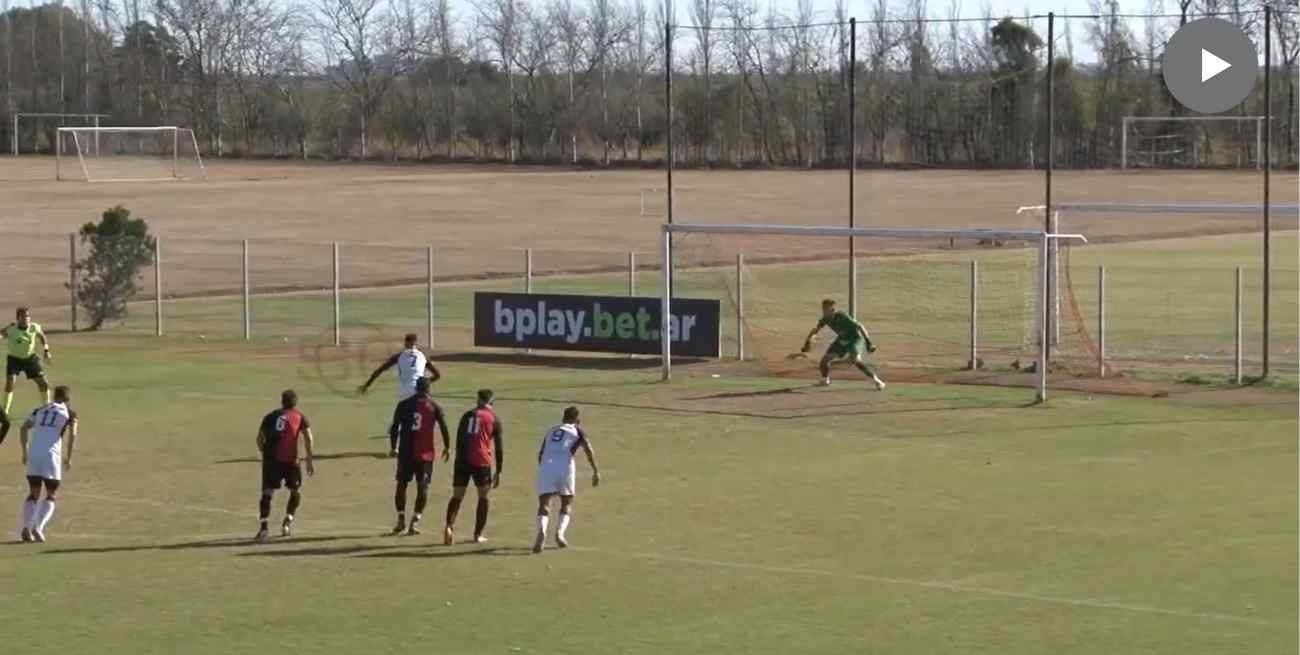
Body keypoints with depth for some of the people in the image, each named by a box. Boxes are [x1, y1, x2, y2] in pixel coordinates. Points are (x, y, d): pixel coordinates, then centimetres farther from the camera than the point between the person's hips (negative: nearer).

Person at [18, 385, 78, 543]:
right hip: (51, 455, -4)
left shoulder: (40, 410, 21)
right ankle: (38, 527, -12)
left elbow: (23, 428, 13)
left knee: (33, 493, 16)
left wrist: (24, 451, 18)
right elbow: (72, 434, -5)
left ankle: (26, 528, -1)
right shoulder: (69, 413, 10)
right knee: (52, 496, 8)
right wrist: (68, 457, 0)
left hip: (34, 453, 4)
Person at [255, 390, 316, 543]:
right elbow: (308, 438, 0)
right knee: (295, 491, 20)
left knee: (267, 493, -2)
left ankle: (263, 528, -17)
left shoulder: (270, 417, 19)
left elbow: (260, 439, 14)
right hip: (290, 459, -1)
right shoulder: (300, 417, 12)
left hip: (271, 458, 1)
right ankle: (288, 521, 8)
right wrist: (309, 460, 1)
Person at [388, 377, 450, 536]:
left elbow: (394, 427, 1)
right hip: (425, 453, -1)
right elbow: (444, 427, -3)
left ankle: (401, 519, 8)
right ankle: (415, 521, -1)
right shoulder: (434, 407, 0)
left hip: (405, 452, 1)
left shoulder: (403, 405, 3)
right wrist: (447, 447, 10)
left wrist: (394, 447, 11)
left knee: (401, 484, 12)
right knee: (422, 487, 5)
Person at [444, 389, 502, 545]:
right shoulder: (494, 418, 8)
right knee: (483, 497, 13)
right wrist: (498, 472, 10)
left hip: (463, 460, 2)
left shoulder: (468, 415, 15)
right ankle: (478, 534, 11)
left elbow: (459, 440, 13)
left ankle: (449, 526, -17)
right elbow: (499, 447, 6)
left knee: (457, 497, 5)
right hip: (482, 462, -2)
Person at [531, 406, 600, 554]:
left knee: (544, 503, -2)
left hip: (546, 465, 2)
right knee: (567, 503, 17)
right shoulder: (577, 431, 17)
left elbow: (540, 454, 27)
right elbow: (588, 449, 1)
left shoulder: (550, 432, 28)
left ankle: (541, 531, -30)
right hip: (565, 466, -2)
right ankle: (560, 532, -5)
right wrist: (596, 471, 1)